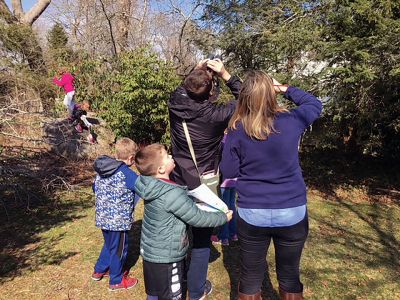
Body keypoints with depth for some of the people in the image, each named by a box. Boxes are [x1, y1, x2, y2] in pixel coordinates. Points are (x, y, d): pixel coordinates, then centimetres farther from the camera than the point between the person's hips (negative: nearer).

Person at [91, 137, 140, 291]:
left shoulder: (101, 169, 3)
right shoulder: (126, 174, -22)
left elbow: (95, 188, 17)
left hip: (102, 217, 8)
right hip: (118, 220, -8)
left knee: (109, 244, 29)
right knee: (119, 249, 12)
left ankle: (99, 270, 45)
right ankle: (116, 281, 29)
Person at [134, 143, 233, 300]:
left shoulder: (152, 186, -3)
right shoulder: (172, 194, -29)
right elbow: (197, 218, -20)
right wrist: (224, 217, -7)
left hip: (151, 252, 8)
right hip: (166, 258, -8)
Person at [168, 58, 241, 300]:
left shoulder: (176, 105, -11)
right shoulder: (216, 115, -21)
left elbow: (181, 90, 15)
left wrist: (196, 71, 5)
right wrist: (225, 74, -10)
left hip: (177, 184, 5)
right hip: (203, 188, -4)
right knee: (202, 239, 13)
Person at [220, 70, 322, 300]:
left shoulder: (237, 130, -11)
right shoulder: (291, 121, -9)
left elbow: (228, 171, -3)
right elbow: (315, 104, 12)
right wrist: (286, 89, 10)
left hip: (252, 214, 0)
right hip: (293, 212, 1)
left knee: (251, 278, 18)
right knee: (290, 276, 22)